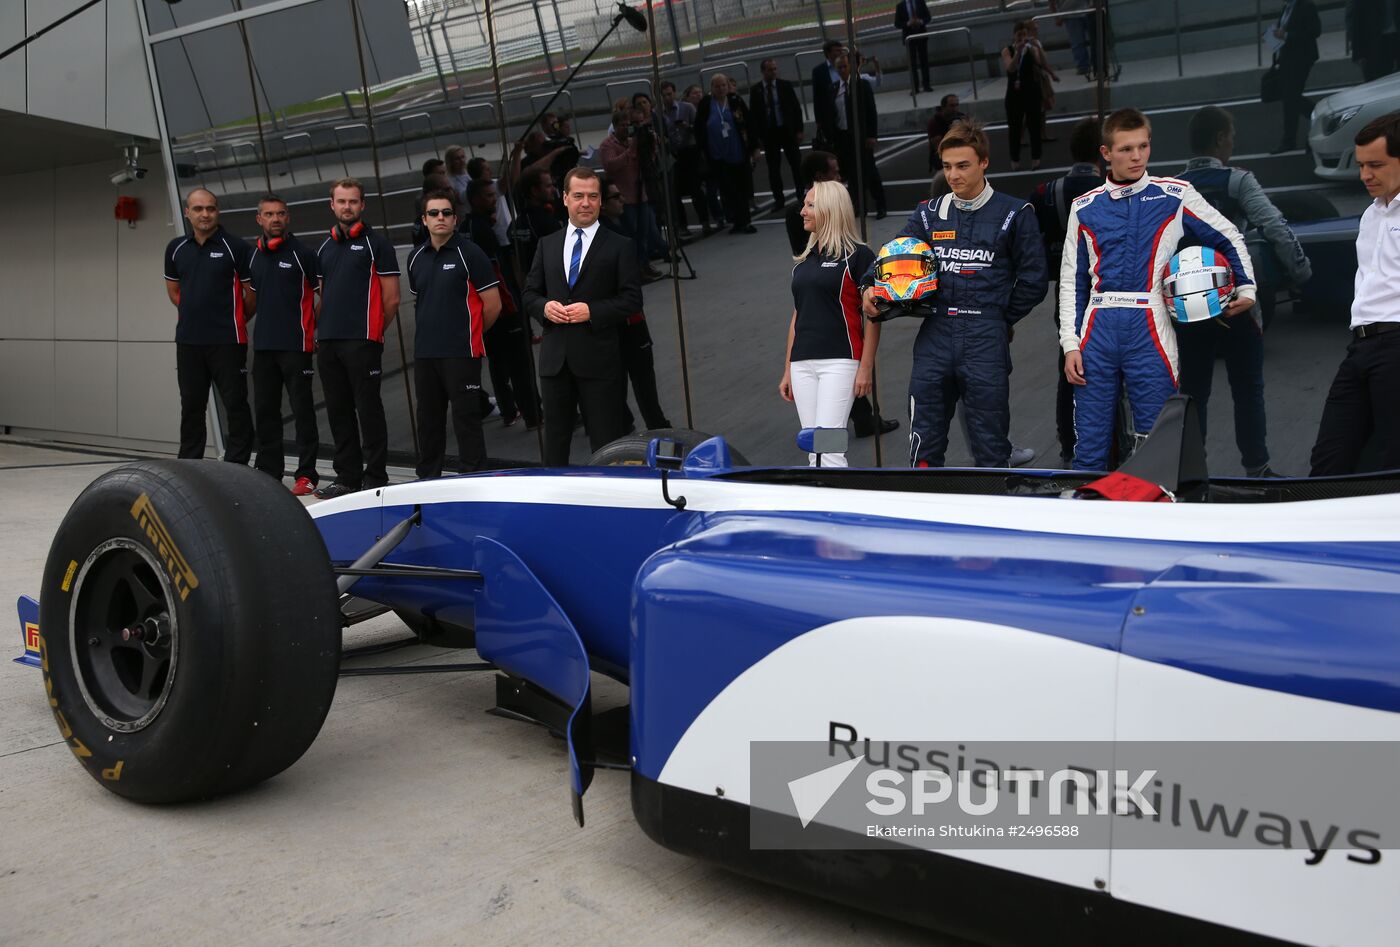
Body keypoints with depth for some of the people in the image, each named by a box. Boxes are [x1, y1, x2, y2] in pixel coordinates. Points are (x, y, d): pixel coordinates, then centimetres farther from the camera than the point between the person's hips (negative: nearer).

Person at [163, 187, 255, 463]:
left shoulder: (235, 247, -5)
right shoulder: (176, 249, 10)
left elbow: (252, 293, -1)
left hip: (227, 341, -5)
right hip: (188, 341, 5)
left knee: (236, 405, -2)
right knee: (191, 407, 11)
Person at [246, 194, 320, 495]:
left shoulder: (302, 253, -3)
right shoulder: (253, 256, 13)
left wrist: (313, 330, -2)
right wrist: (267, 323, 16)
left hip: (296, 344, -6)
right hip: (263, 344, 6)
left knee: (302, 409, -4)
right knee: (265, 410, 10)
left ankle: (307, 474, 0)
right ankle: (269, 471, 19)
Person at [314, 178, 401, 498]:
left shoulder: (376, 243, 0)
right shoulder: (325, 247, 17)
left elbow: (391, 299, -3)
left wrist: (371, 331, 3)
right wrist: (322, 328, 11)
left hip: (362, 343, -6)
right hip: (327, 343, 6)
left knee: (369, 411, -3)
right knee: (339, 412, 10)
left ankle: (375, 480, 2)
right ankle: (347, 476, 18)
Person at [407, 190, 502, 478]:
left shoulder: (469, 254, -6)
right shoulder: (416, 258, 13)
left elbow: (493, 304, -6)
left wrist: (471, 333, 4)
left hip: (461, 354, -6)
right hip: (424, 353, 6)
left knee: (466, 419, -4)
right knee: (428, 420, 13)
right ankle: (427, 480, 23)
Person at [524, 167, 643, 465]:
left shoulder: (619, 247, 1)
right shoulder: (547, 245, 13)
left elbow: (632, 299, -4)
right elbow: (530, 293, 15)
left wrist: (592, 311, -16)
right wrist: (544, 306, -7)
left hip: (598, 358, -4)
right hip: (554, 358, 4)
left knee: (606, 441, 0)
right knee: (555, 437, 11)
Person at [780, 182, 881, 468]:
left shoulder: (858, 255, -3)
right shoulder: (804, 260, 18)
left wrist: (866, 367, -13)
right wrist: (788, 371, 18)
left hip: (839, 360, -7)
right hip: (802, 364, 7)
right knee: (813, 449, 5)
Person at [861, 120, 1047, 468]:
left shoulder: (1014, 214, 4)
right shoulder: (929, 214, 13)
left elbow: (1033, 279, 4)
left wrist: (999, 319, 4)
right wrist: (871, 286, -13)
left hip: (986, 340, -3)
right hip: (935, 337, 3)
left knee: (991, 448, 2)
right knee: (924, 443, 6)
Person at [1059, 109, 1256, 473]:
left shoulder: (1175, 196, 6)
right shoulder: (1085, 207, 9)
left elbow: (1229, 239, 16)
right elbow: (1071, 280, 11)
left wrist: (1246, 288, 7)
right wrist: (1070, 344, 4)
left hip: (1150, 335, -1)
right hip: (1097, 334, 2)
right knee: (1089, 451, 2)